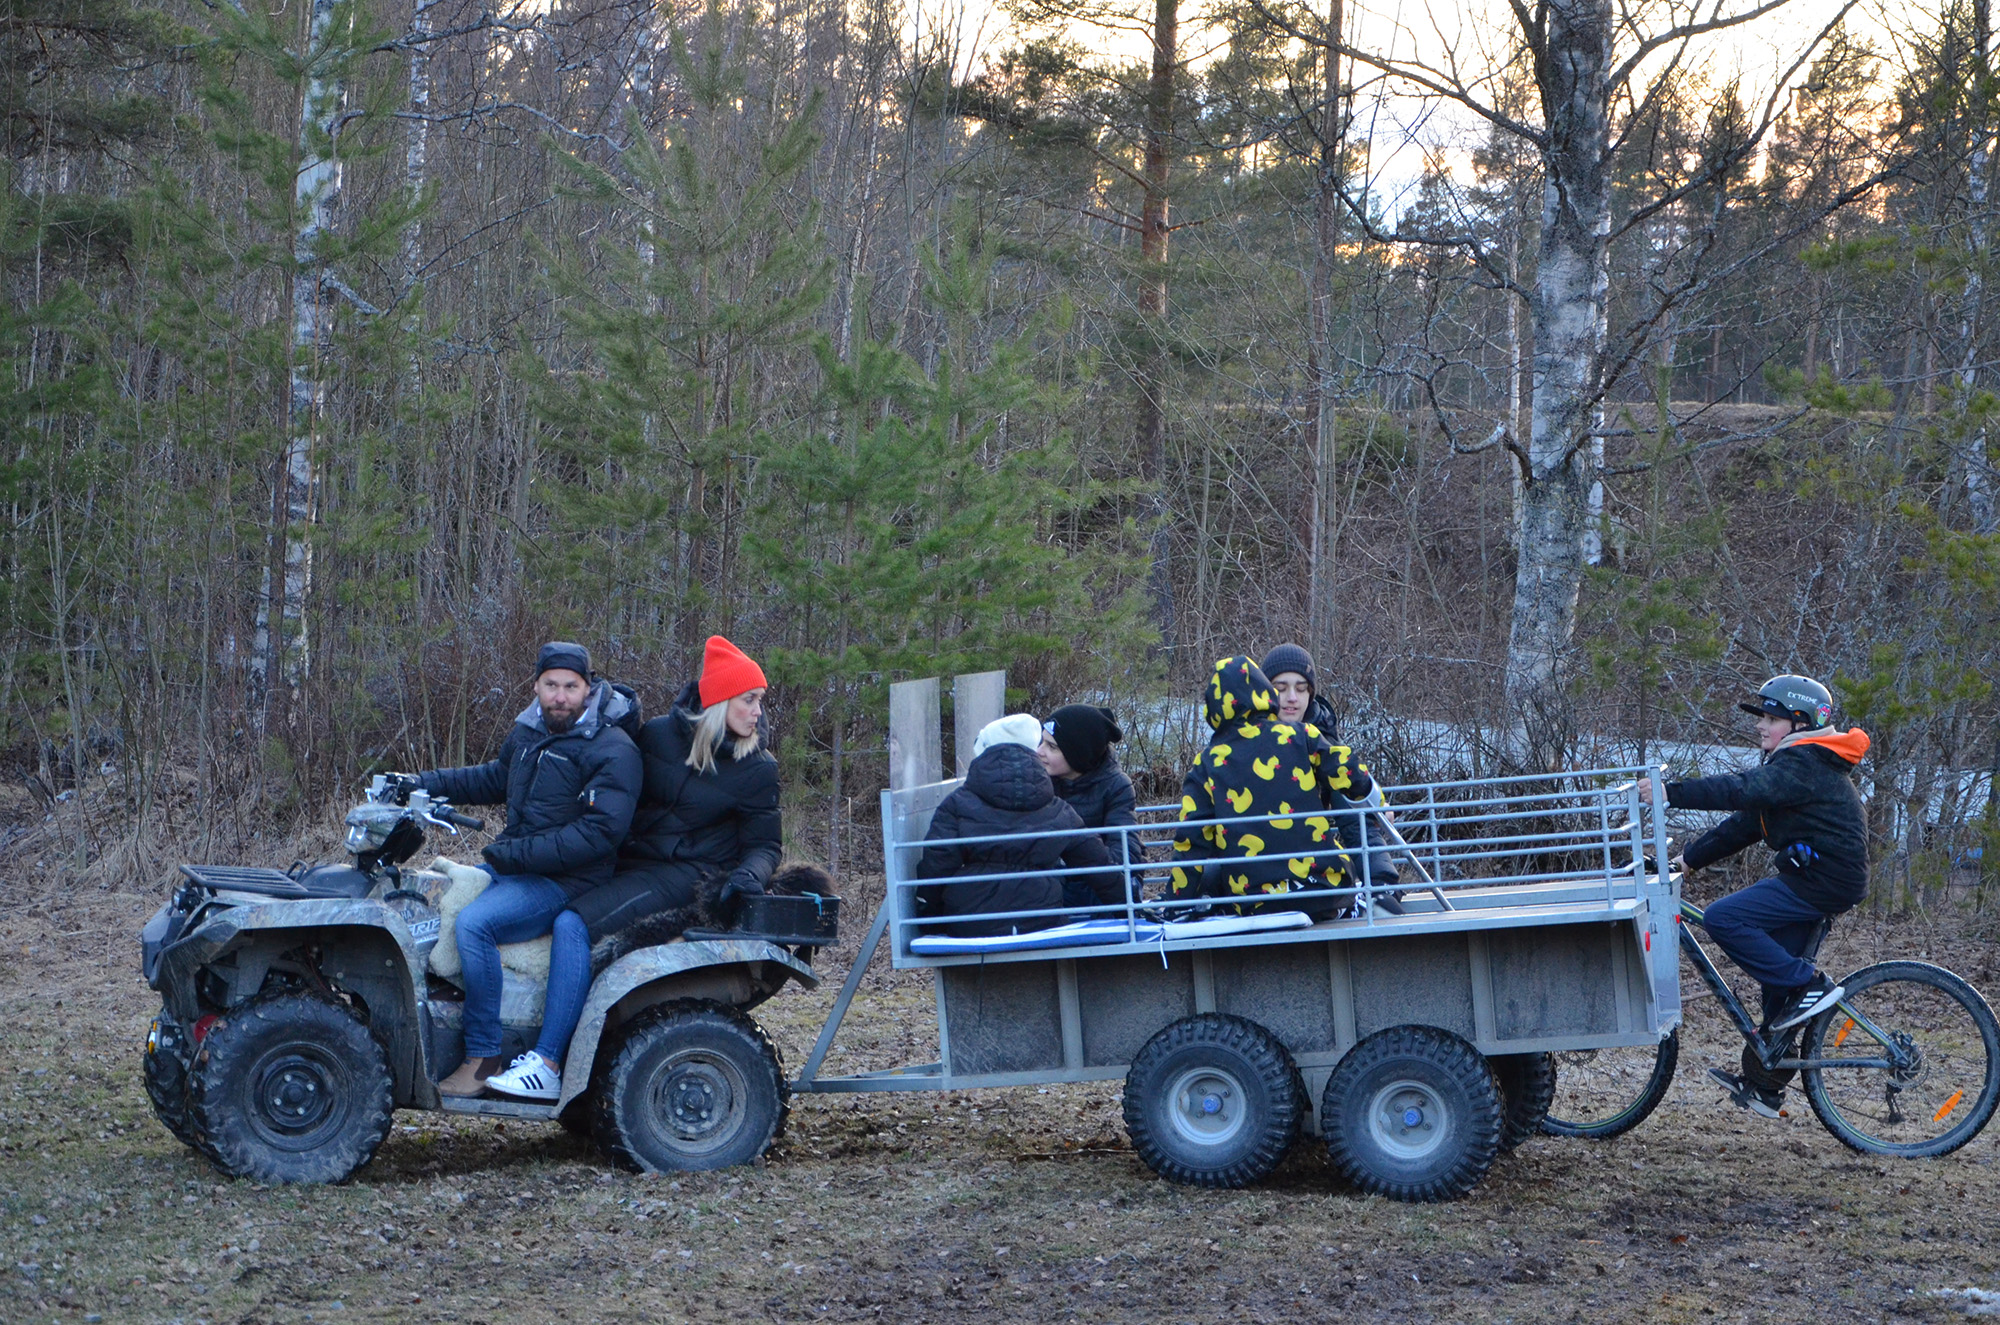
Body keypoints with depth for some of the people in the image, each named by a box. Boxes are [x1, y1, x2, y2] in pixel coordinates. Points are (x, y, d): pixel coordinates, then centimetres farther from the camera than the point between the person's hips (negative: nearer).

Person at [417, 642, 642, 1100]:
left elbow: (600, 832, -23)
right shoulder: (529, 732, 12)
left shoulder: (613, 751, -14)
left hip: (566, 882, -9)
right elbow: (495, 779, 32)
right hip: (511, 866, 9)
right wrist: (424, 784, 22)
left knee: (473, 923, -29)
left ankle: (482, 1059, -22)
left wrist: (518, 853, -23)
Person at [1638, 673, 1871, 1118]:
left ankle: (1810, 984, -12)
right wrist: (1687, 859, 12)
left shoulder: (1802, 763, -12)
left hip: (1823, 880, -11)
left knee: (1723, 919, -18)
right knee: (1777, 978, 13)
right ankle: (1762, 1086, 18)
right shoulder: (1794, 764, 21)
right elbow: (1743, 825, 19)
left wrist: (1671, 793, -34)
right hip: (1814, 880, 11)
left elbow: (1743, 790, -28)